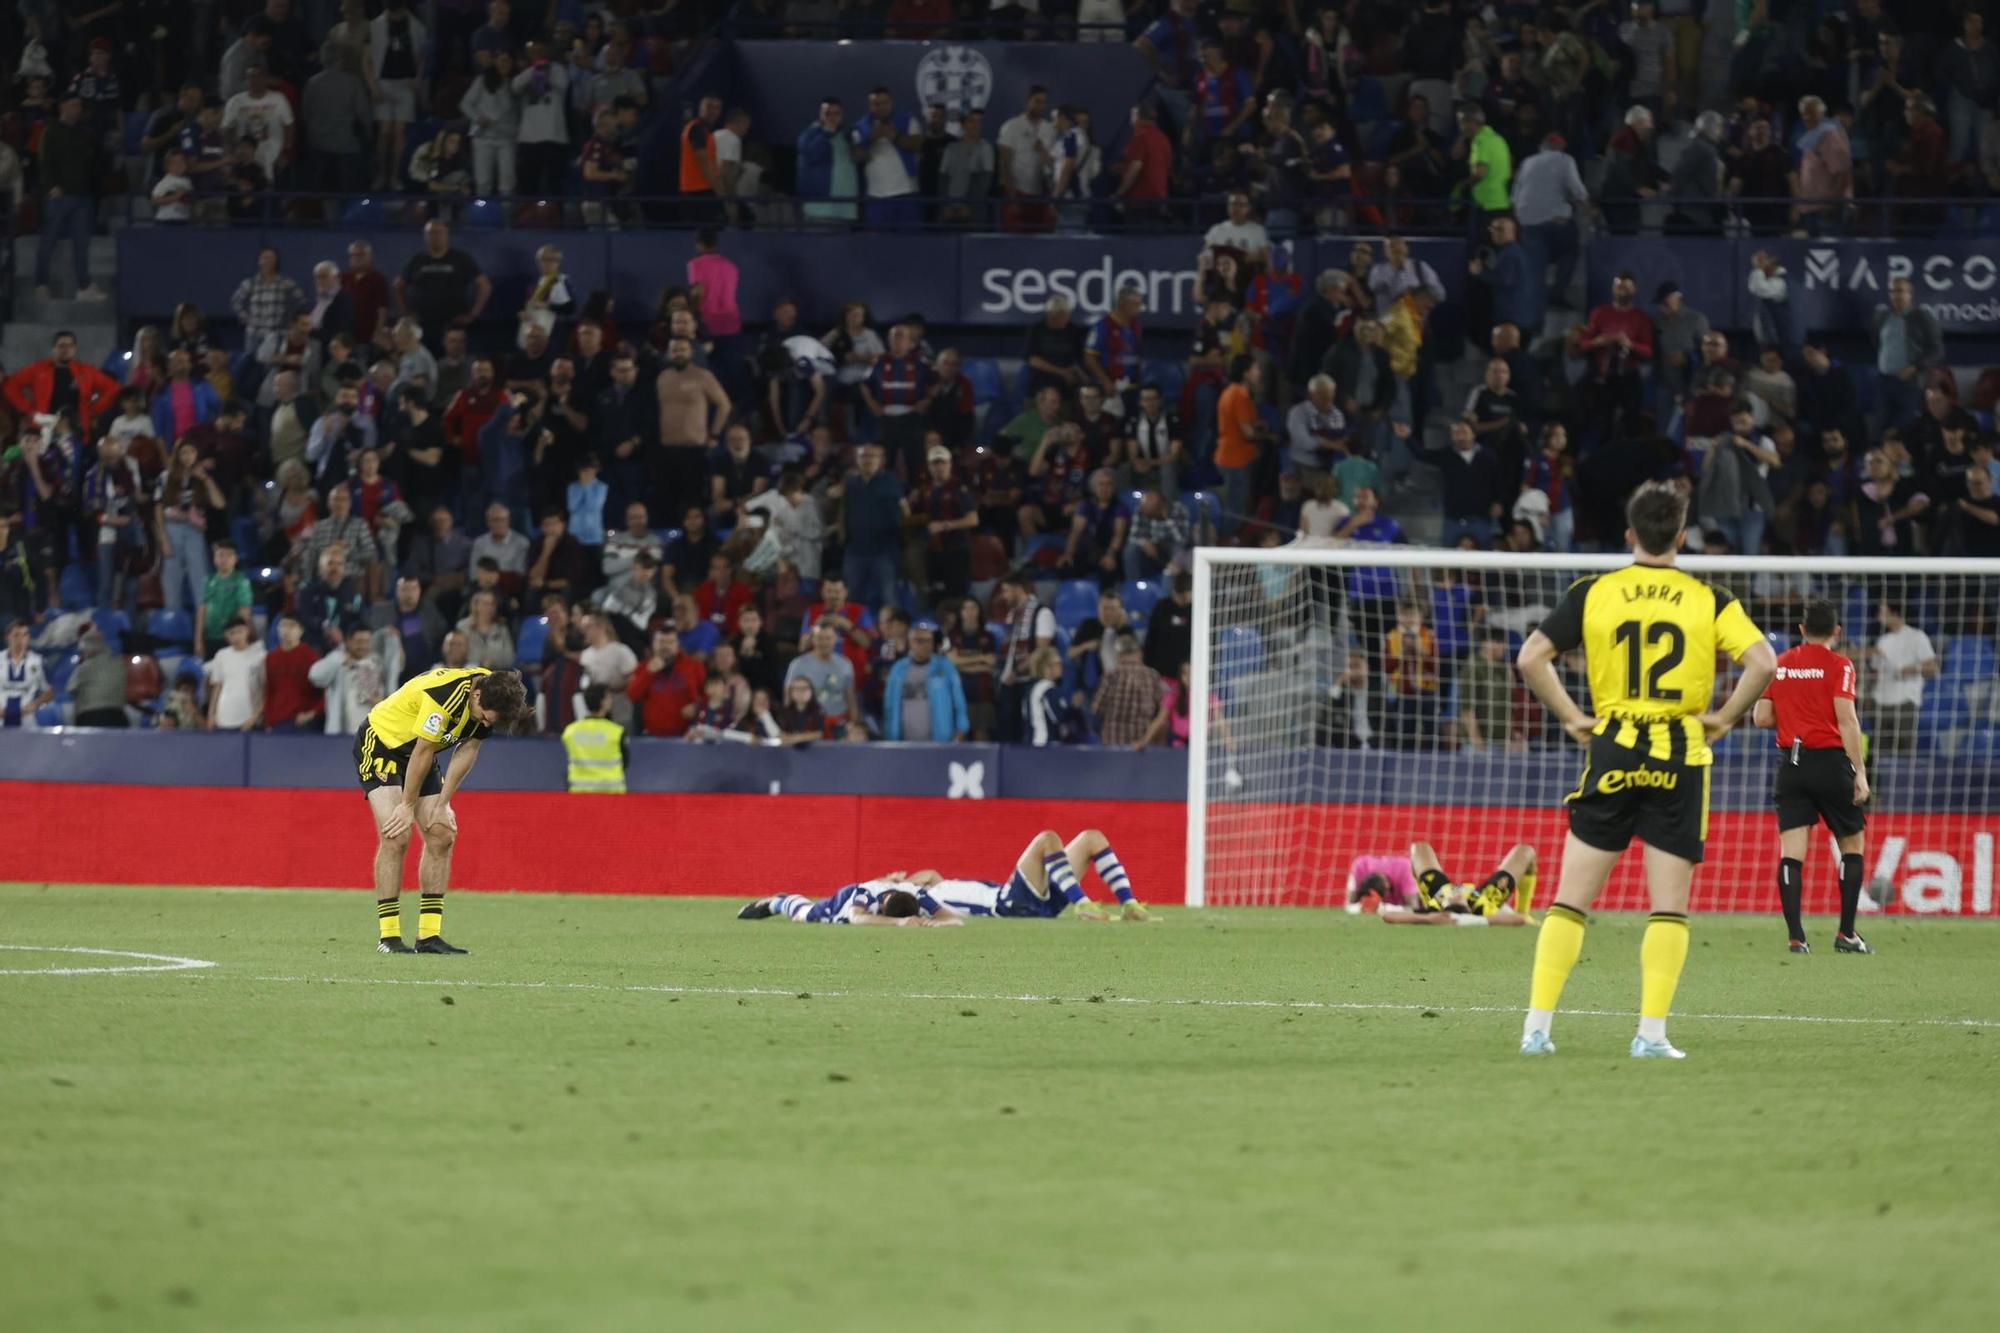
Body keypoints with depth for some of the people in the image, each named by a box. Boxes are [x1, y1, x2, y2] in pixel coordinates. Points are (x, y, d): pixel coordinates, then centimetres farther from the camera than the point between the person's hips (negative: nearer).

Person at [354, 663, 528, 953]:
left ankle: (429, 935, 1)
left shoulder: (492, 694, -12)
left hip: (415, 753, 8)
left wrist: (442, 804, -7)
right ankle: (388, 937, -16)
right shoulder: (444, 695, -35)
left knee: (441, 835, -2)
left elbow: (467, 750, -3)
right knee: (396, 836, -18)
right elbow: (423, 752, -26)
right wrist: (408, 806, -17)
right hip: (380, 742, -8)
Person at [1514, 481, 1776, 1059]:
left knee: (1571, 900, 5)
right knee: (1669, 907, 4)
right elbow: (1762, 662, -11)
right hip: (1680, 758, -1)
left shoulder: (1592, 593, 2)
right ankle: (1652, 1032, -4)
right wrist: (1724, 718, 0)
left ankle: (1537, 1026, 1)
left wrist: (1572, 717, 3)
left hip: (1610, 752, 1)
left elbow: (1531, 658, -4)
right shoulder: (1709, 600, 0)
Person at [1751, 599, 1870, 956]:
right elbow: (1846, 719, -11)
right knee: (1852, 843, 12)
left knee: (1791, 852, -1)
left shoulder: (1779, 664, 9)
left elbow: (1761, 717, 8)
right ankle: (1846, 933, 8)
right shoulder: (1838, 665, -3)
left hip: (1790, 764, 3)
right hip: (1830, 761, -3)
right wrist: (1860, 772, -10)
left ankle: (1796, 937, -11)